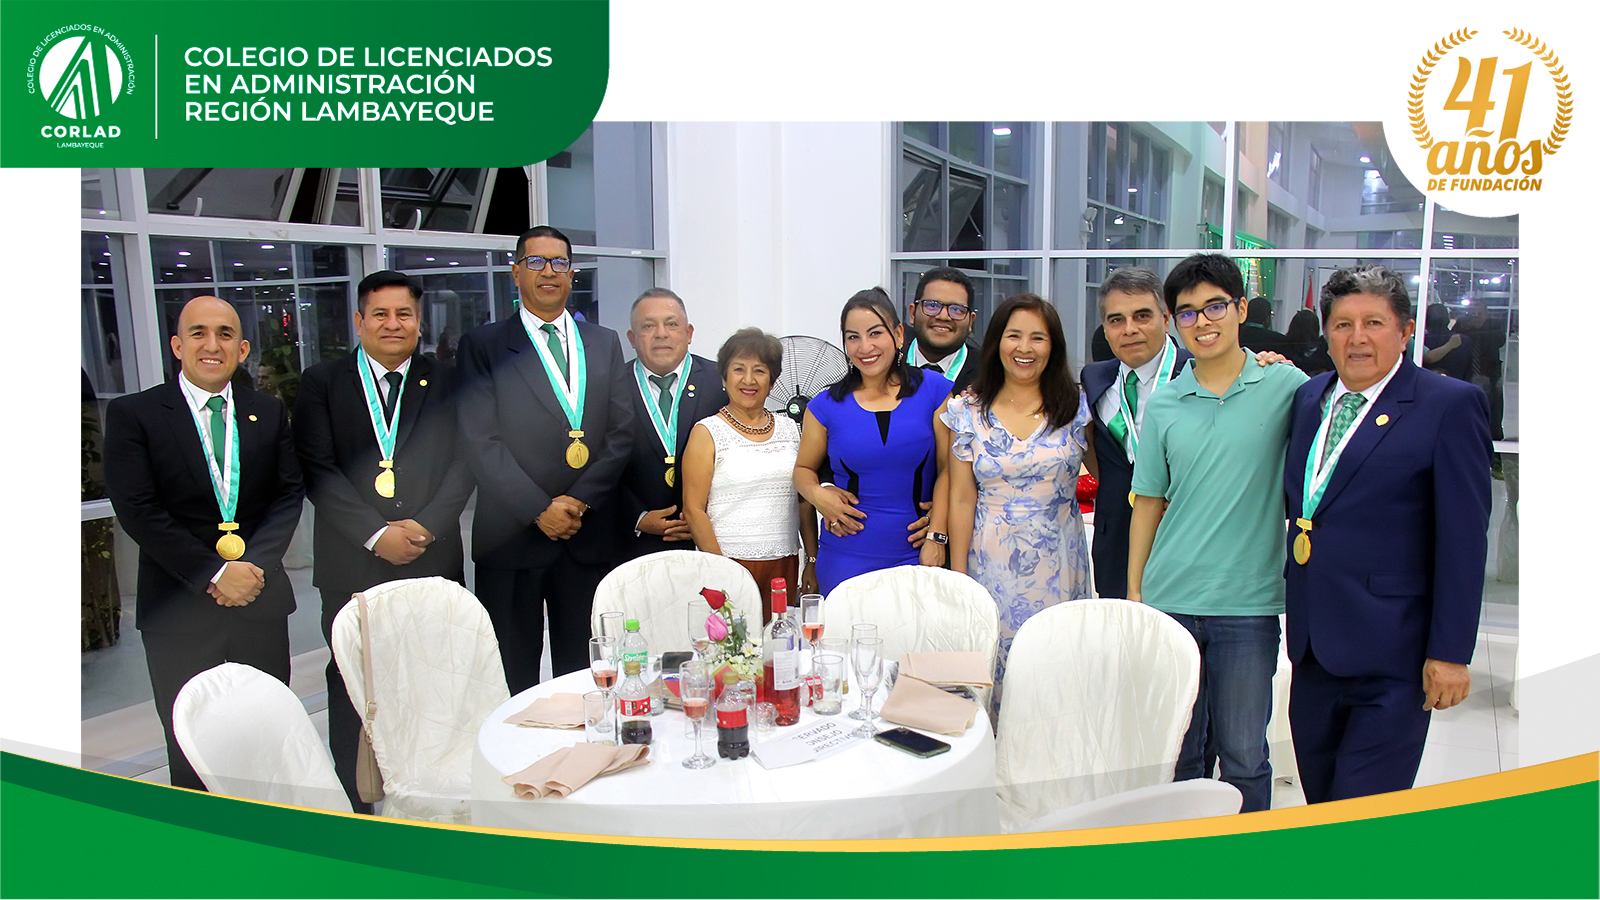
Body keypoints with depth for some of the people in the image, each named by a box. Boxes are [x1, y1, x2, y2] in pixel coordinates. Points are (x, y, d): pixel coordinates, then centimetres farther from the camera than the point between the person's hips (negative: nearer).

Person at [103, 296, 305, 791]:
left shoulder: (270, 412, 8)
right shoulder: (132, 414, -2)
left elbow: (289, 495, 4)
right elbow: (138, 512, -9)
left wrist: (255, 564, -12)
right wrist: (215, 573, -15)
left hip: (261, 603, 3)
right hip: (179, 611, -2)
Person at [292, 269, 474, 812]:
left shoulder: (446, 383, 9)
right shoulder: (323, 383, 7)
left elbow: (463, 462, 1)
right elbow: (317, 470, -3)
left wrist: (425, 525, -13)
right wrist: (376, 534, -13)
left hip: (432, 561, 1)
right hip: (351, 566, 0)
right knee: (351, 689, 6)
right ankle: (351, 804, 21)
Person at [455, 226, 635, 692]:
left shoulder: (605, 343, 14)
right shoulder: (482, 346, 4)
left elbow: (622, 434, 6)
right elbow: (481, 442, -5)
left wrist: (579, 501, -7)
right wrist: (539, 510, -12)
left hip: (588, 535, 3)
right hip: (512, 536, -2)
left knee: (581, 668, 8)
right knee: (514, 674, 3)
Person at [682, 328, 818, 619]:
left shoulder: (789, 429, 11)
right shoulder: (707, 432, -1)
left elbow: (805, 502, 14)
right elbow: (694, 510, -5)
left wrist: (812, 561, 9)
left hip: (783, 567, 4)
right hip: (729, 563, -3)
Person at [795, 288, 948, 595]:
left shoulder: (934, 390, 1)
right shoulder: (828, 405, 4)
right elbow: (803, 469, 16)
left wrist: (939, 534, -8)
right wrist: (818, 494, -6)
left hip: (916, 558, -1)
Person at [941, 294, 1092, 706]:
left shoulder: (1077, 407, 2)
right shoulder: (969, 412, 1)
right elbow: (962, 499, 1)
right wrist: (957, 575, 0)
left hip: (1058, 564, 1)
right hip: (992, 563, 0)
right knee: (993, 671, 2)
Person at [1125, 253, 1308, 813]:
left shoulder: (1287, 387, -2)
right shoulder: (1163, 404, 5)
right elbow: (1148, 502, 10)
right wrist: (1134, 589, 8)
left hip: (1249, 603, -2)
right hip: (1169, 599, 2)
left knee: (1243, 755, 7)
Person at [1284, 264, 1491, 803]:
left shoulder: (1450, 405, -7)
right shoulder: (1309, 396, 11)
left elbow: (1463, 540, -10)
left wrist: (1450, 653, -12)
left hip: (1390, 657, -6)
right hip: (1313, 646, 6)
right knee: (1320, 807, 17)